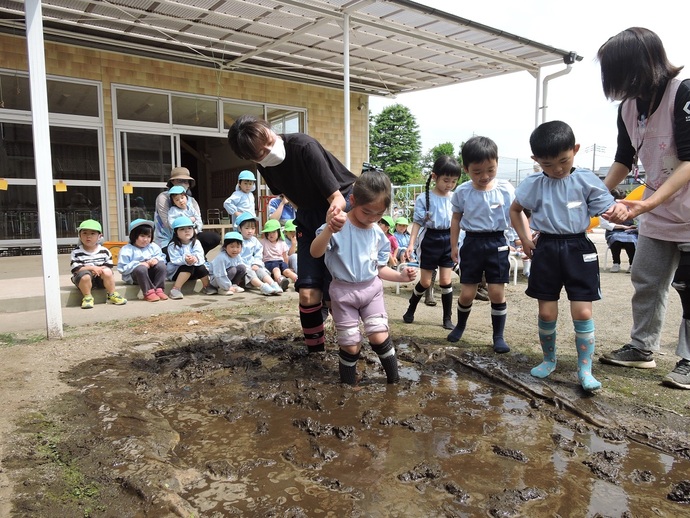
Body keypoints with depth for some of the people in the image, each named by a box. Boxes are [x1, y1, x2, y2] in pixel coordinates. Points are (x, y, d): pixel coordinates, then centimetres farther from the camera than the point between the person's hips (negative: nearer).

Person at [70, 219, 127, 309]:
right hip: (84, 280, -2)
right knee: (85, 276, -36)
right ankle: (87, 297, -13)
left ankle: (112, 295, -9)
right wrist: (92, 268, -22)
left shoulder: (104, 251, 3)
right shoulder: (76, 252, -5)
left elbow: (109, 266, 4)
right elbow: (75, 269, -13)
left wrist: (100, 269, -18)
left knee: (107, 272, -28)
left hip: (100, 278, 2)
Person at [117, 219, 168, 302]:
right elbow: (122, 268, -13)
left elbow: (162, 257, 10)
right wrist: (139, 264, -23)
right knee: (141, 269, -37)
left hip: (151, 273, 5)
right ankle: (148, 292, -30)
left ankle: (159, 290, -22)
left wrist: (156, 259, -15)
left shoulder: (153, 247, 10)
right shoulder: (126, 250, -7)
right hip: (133, 276, -4)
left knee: (161, 265, -22)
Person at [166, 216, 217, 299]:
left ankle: (206, 286, -1)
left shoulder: (196, 243, -2)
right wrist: (184, 260, -41)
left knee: (201, 267, -25)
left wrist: (195, 259, -39)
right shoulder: (173, 246, -10)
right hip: (176, 271, -3)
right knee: (189, 267, -32)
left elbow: (200, 255, -15)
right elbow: (174, 260, -21)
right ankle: (176, 289, -31)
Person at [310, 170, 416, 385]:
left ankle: (394, 380, 19)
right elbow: (315, 252, -32)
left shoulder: (378, 234, 0)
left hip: (372, 289, 3)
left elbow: (380, 269, 11)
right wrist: (329, 230, -51)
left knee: (380, 337, -3)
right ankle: (348, 384, 27)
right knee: (350, 345, 5)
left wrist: (401, 276, -7)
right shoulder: (338, 225, -17)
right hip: (343, 291, -3)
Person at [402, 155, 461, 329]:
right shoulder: (424, 198, -8)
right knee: (425, 282, 6)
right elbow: (417, 222, -6)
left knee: (445, 281, 4)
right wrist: (411, 244, -13)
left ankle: (447, 318, 17)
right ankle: (411, 310, 29)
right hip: (430, 239, -2)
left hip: (449, 239, 2)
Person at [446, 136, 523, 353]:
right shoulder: (462, 192, -4)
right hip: (472, 243, 1)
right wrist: (454, 246, 9)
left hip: (497, 243, 0)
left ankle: (498, 336, 19)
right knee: (467, 293, 5)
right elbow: (456, 219, 9)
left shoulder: (506, 189, -7)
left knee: (497, 293, 1)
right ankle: (460, 326, 33)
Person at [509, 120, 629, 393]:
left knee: (583, 312, -2)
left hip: (578, 249, -1)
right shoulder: (533, 184, -1)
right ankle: (549, 360, 27)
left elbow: (608, 209, -3)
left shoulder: (587, 180, -4)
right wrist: (526, 240, 7)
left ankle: (585, 369, 11)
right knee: (546, 312, 6)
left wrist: (619, 210, -27)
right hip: (546, 250, 1)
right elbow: (515, 210, 15)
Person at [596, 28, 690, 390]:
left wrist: (648, 203, -35)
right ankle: (642, 348, 23)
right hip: (656, 213, 7)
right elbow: (625, 160, 12)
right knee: (646, 281, 10)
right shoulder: (628, 107, 1)